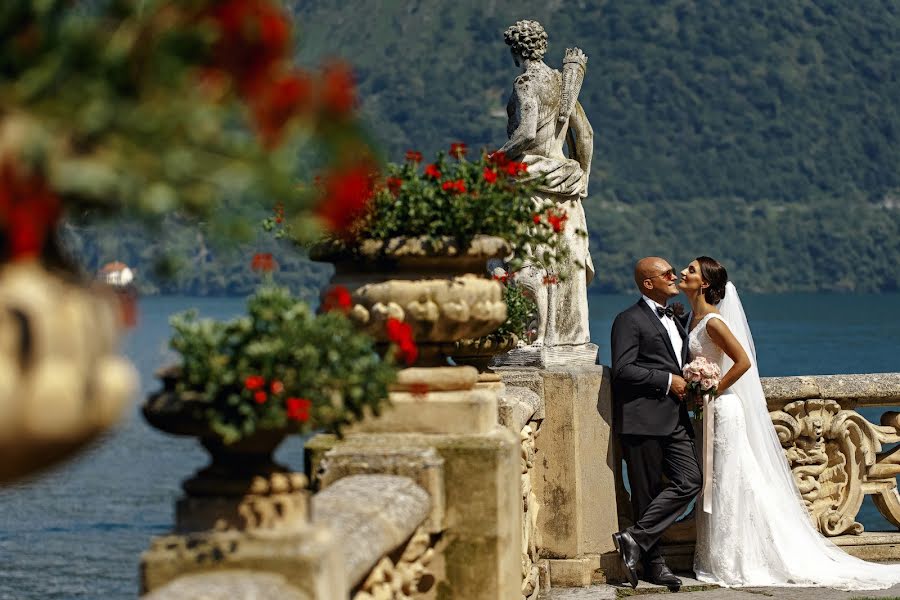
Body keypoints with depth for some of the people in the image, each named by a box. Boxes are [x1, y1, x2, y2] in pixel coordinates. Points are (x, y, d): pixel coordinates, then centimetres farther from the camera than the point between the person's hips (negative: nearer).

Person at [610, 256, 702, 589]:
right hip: (643, 420, -8)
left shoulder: (673, 319, 22)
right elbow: (623, 369, -16)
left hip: (675, 420, 8)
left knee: (690, 481, -7)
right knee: (648, 492, -2)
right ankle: (653, 563, 5)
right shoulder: (630, 320, -6)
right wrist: (667, 381, -15)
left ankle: (636, 539, -6)